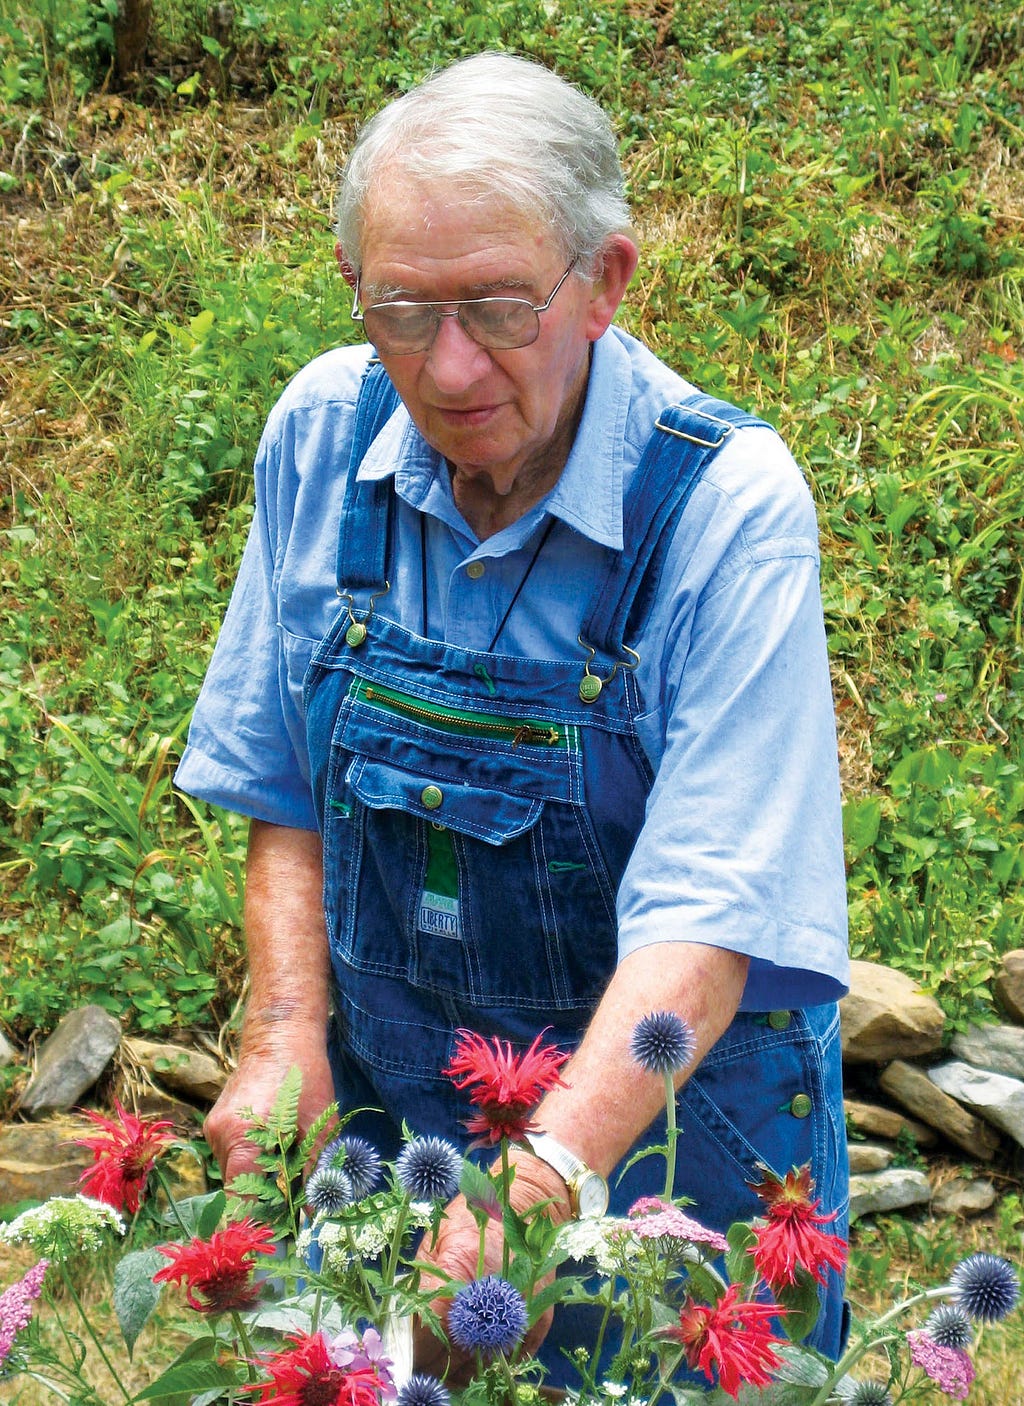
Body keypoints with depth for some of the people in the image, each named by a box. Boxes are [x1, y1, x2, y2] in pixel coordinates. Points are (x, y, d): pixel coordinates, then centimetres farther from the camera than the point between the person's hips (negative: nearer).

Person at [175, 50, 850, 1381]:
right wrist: (286, 1034, -11)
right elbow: (283, 789, 2)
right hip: (378, 1113, 4)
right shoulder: (322, 433, -9)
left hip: (659, 1124, -3)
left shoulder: (729, 506, -23)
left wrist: (551, 1171, -41)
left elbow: (707, 920, -28)